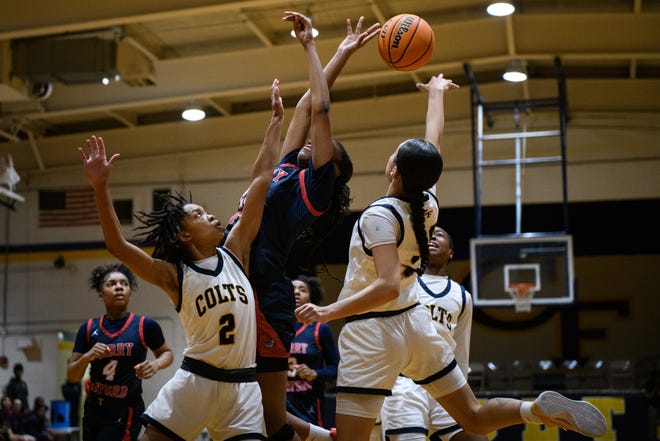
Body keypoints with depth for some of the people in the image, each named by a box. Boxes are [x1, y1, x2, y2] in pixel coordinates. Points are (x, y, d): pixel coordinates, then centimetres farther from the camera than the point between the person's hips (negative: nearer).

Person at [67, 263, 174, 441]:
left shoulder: (145, 326, -8)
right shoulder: (89, 328, 0)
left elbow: (166, 353, 10)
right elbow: (71, 377, 2)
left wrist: (156, 364, -12)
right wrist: (87, 356, -18)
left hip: (125, 413, -4)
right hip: (94, 409, 5)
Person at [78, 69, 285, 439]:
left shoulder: (234, 253, 4)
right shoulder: (174, 275, -3)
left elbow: (262, 180, 5)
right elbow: (117, 246, -16)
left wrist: (276, 120, 7)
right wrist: (100, 187, -24)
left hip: (242, 385, 3)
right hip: (195, 381, -2)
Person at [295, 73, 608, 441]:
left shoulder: (381, 215, -19)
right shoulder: (429, 204, 1)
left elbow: (387, 286, -29)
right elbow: (434, 142, 17)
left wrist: (329, 312, -29)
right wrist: (436, 93, 31)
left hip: (373, 331, -7)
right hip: (415, 323, 7)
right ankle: (541, 409, -5)